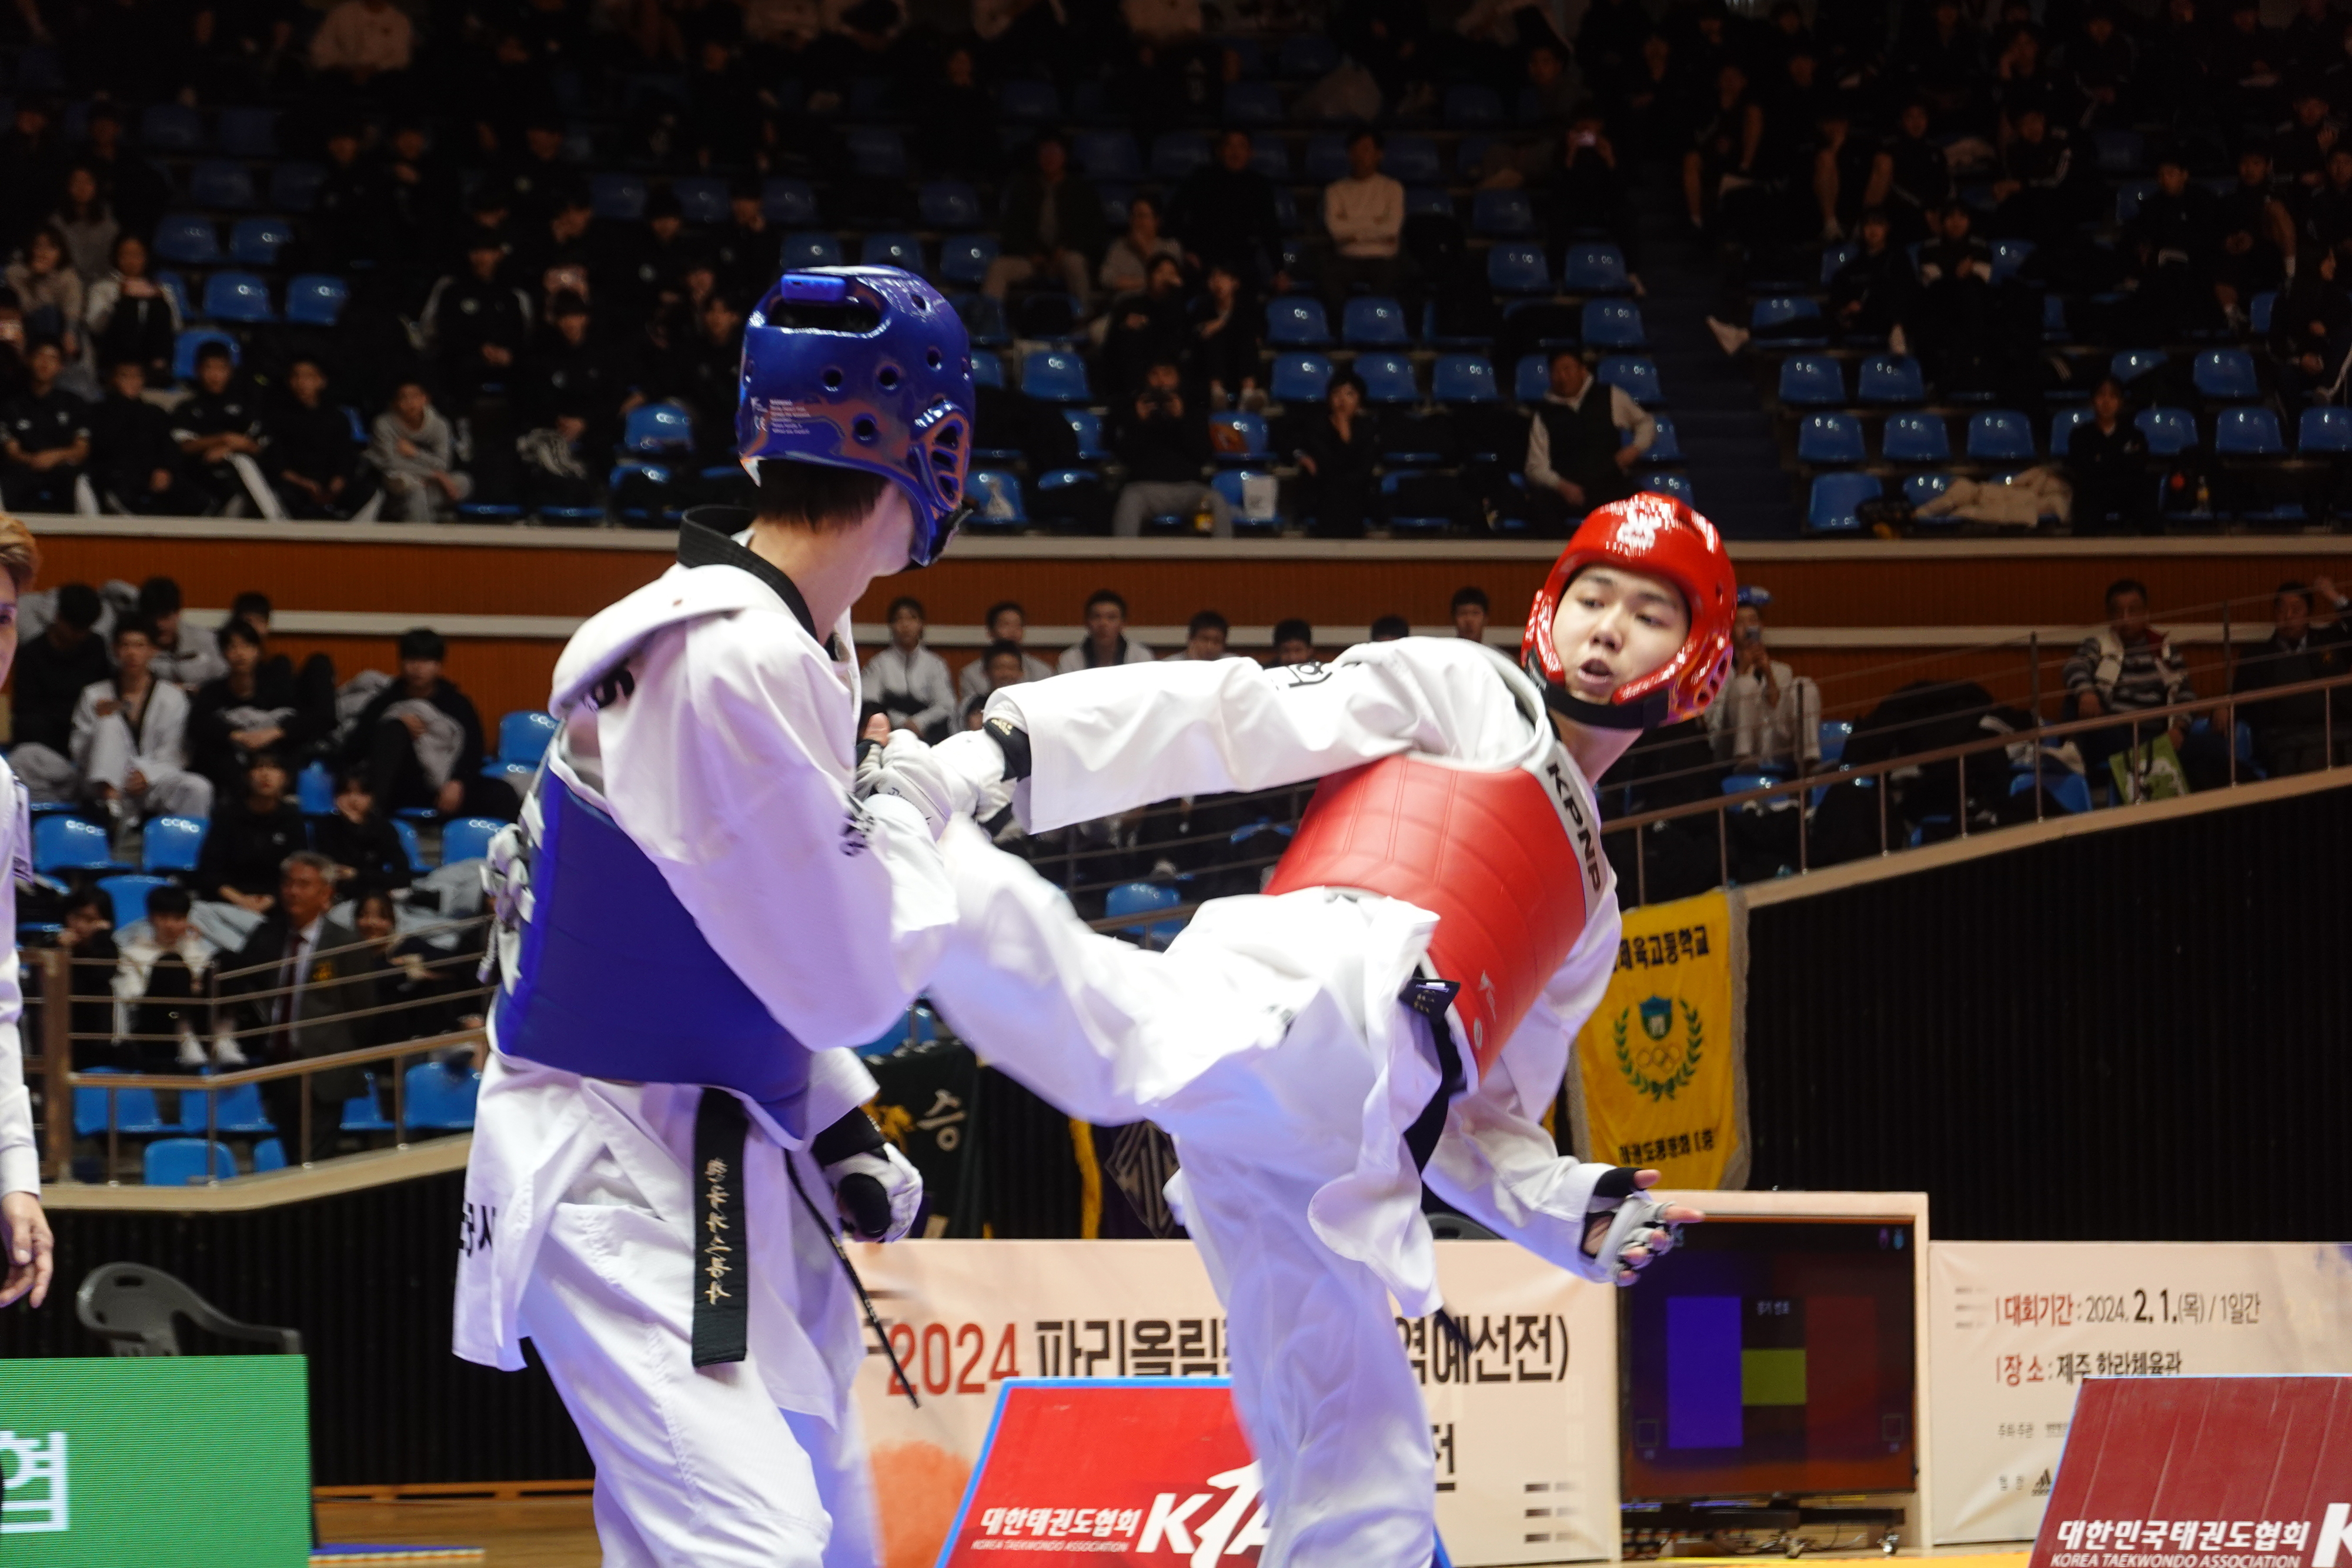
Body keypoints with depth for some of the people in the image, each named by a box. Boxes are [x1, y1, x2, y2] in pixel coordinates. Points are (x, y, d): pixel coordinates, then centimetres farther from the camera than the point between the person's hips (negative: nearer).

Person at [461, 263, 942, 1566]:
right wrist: (917, 806, -4)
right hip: (618, 1180, -10)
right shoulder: (731, 661, -24)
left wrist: (839, 1124, 10)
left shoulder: (788, 640, 6)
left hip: (730, 1163, 10)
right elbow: (852, 985, -20)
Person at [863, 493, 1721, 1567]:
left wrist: (1574, 1211, 17)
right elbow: (1231, 716, 6)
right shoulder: (1454, 691, 18)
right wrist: (1005, 746, -8)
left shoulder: (1586, 899, 37)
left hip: (1335, 1149, 7)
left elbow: (1481, 1116, 37)